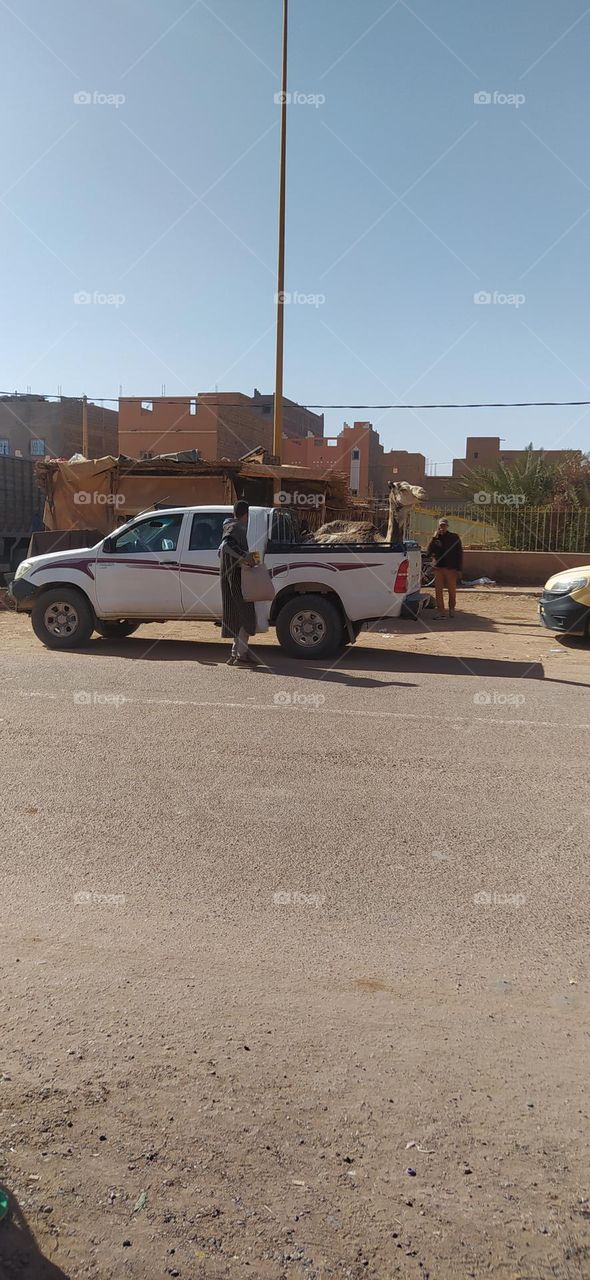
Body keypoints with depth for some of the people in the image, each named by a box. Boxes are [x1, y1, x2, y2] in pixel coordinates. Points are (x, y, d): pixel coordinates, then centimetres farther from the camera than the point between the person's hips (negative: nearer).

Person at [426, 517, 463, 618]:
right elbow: (428, 552, -3)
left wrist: (459, 569, -5)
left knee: (452, 591, 5)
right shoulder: (435, 539, 9)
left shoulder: (454, 537, 3)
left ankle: (451, 609, 23)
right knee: (438, 591, 1)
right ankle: (440, 611, 9)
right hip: (438, 568, 2)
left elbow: (459, 553, 2)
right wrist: (434, 538, -9)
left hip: (451, 568, -2)